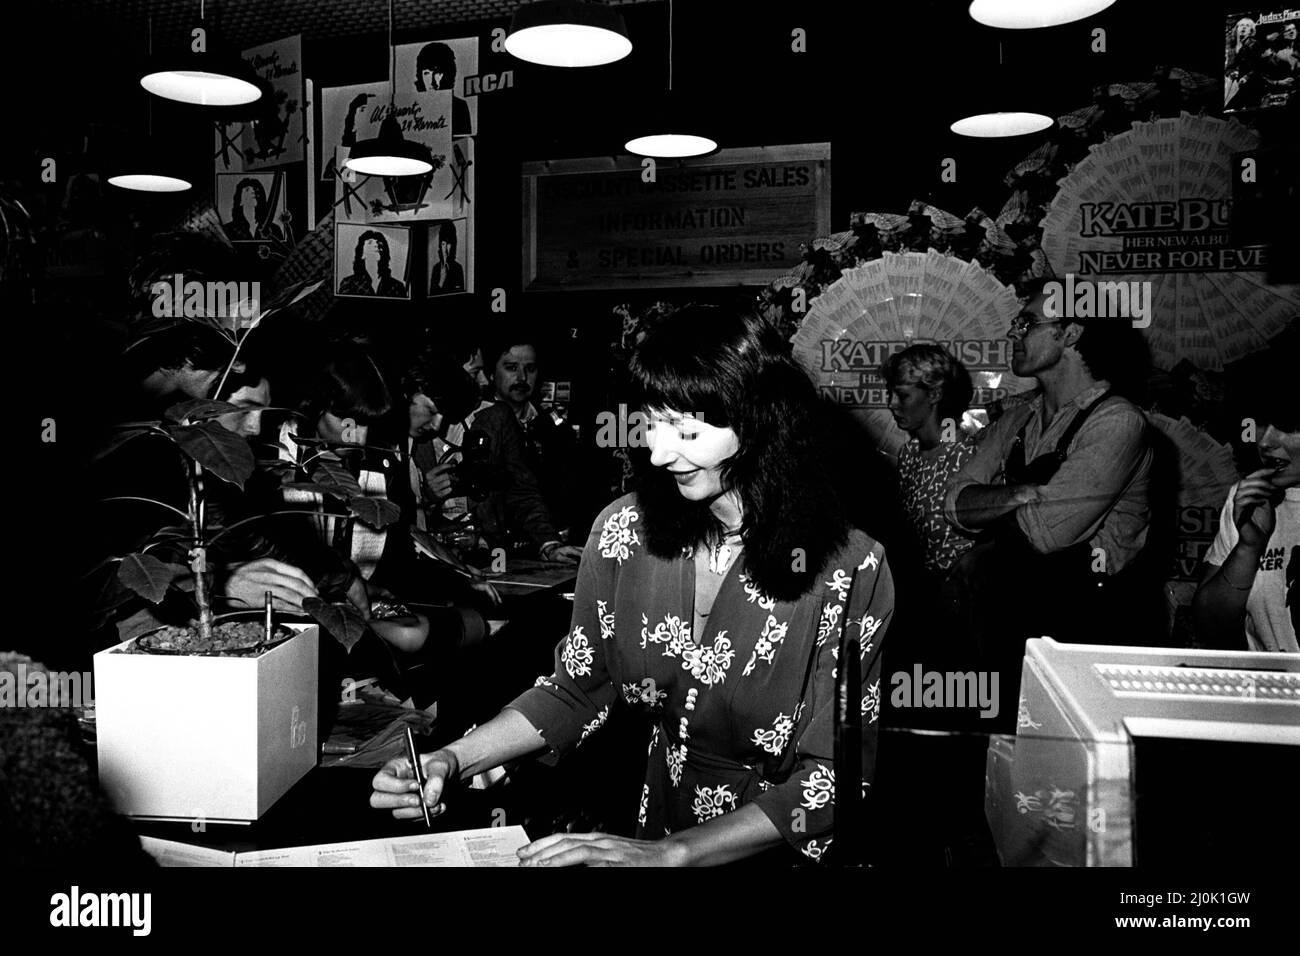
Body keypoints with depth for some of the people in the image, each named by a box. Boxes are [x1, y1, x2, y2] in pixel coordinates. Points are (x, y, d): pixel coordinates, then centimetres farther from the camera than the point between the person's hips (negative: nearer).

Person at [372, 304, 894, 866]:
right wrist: (454, 761, -9)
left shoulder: (851, 571, -17)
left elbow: (832, 778, -16)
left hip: (781, 850, -2)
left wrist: (669, 854, -24)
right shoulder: (624, 530, -6)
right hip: (657, 817, 3)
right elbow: (576, 690, 4)